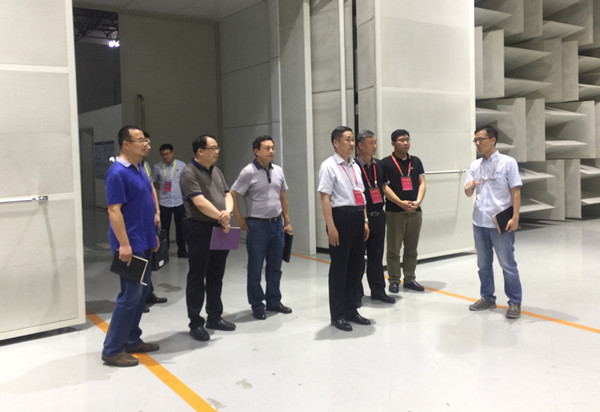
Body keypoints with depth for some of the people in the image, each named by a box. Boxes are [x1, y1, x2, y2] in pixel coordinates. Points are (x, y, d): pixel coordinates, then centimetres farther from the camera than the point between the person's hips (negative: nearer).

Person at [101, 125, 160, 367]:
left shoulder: (139, 168, 12)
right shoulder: (117, 173, -16)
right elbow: (114, 211, -20)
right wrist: (124, 244, -23)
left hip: (144, 242, 9)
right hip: (130, 244, -9)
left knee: (141, 292, 14)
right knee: (130, 295, -6)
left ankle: (132, 340, 26)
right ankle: (112, 350, 4)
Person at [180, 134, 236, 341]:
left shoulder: (216, 171, 14)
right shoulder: (189, 172, -12)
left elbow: (227, 194, 12)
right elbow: (200, 202, -20)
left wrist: (228, 211, -10)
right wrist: (221, 218, -13)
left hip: (220, 230, 8)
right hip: (199, 229, -8)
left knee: (216, 276, 15)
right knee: (197, 278, 2)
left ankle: (215, 317, 27)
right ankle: (196, 323, 11)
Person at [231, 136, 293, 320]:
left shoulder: (278, 171, 7)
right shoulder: (249, 172, -11)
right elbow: (232, 195, -10)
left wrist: (287, 221, 15)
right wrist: (240, 220, -9)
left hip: (277, 224, 6)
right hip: (257, 225, -6)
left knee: (275, 267, 14)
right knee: (255, 268, 3)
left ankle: (273, 301, 27)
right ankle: (257, 306, 15)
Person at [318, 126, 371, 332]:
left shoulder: (355, 166, 15)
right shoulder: (329, 166, -8)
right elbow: (325, 198, -14)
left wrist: (365, 220, 16)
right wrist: (331, 227, -20)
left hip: (358, 218, 8)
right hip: (341, 216, -8)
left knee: (356, 265, 14)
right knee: (339, 266, 2)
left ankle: (351, 310, 29)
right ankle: (338, 315, 15)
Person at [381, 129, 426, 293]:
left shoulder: (416, 161, 12)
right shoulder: (386, 163, -3)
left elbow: (422, 183, 8)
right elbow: (384, 187, -9)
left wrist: (418, 201, -10)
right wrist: (401, 203, -17)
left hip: (415, 211, 4)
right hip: (394, 212, -4)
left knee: (411, 249, 11)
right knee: (394, 249, 1)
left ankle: (409, 279, 21)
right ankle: (394, 280, 11)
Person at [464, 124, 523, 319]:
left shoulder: (508, 162, -5)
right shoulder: (475, 165, 9)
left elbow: (515, 191, -7)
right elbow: (469, 193, 9)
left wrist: (515, 218, -14)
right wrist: (469, 187, -15)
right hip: (479, 222, 5)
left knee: (508, 265, 1)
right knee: (483, 264, 14)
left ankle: (514, 302, 13)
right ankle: (487, 298, 28)